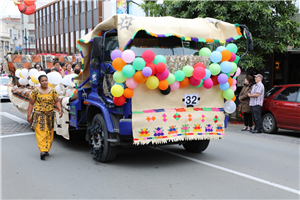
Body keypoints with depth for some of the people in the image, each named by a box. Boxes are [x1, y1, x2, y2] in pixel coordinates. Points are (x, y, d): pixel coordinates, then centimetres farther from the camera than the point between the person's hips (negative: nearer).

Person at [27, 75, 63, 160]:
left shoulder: (52, 91, 5)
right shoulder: (35, 91, -1)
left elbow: (57, 101, 8)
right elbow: (31, 104, 2)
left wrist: (60, 110, -9)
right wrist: (29, 115, 0)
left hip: (50, 115, 3)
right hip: (39, 115, -3)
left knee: (49, 134, 4)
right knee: (40, 133, -13)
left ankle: (46, 149, 15)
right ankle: (42, 151, -18)